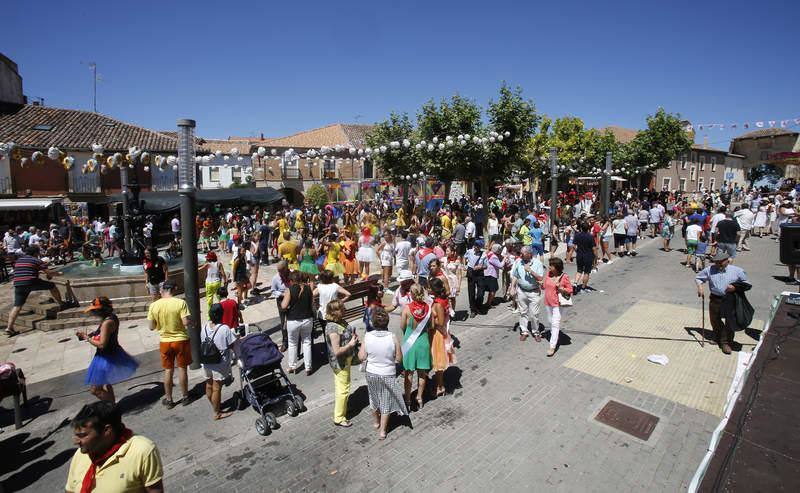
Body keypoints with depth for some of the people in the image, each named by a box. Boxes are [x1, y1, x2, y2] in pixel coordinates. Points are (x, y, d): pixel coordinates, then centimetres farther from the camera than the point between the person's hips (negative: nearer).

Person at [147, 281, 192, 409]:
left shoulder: (154, 305, -6)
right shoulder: (181, 303, -16)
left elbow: (152, 327, -1)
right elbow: (186, 322, -20)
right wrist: (191, 321, 1)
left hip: (164, 341, 2)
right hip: (181, 340, -2)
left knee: (168, 371, 15)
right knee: (182, 369, 11)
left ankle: (168, 400, 25)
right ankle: (185, 397, 23)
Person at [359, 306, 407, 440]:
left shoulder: (367, 336, -18)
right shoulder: (393, 337, -22)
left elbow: (362, 357, -9)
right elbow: (399, 359, -12)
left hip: (371, 373, 2)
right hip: (388, 375, -2)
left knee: (374, 398, 26)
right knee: (386, 402, 18)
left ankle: (377, 422, 48)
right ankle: (382, 430, 28)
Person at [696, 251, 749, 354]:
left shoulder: (736, 270, -2)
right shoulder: (709, 270, 1)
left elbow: (745, 282, 6)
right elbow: (698, 277, 13)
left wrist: (736, 287, -12)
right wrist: (700, 287, -4)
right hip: (715, 299, 2)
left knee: (730, 321, 0)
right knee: (715, 320, 13)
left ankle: (725, 342, 11)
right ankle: (719, 339, 36)